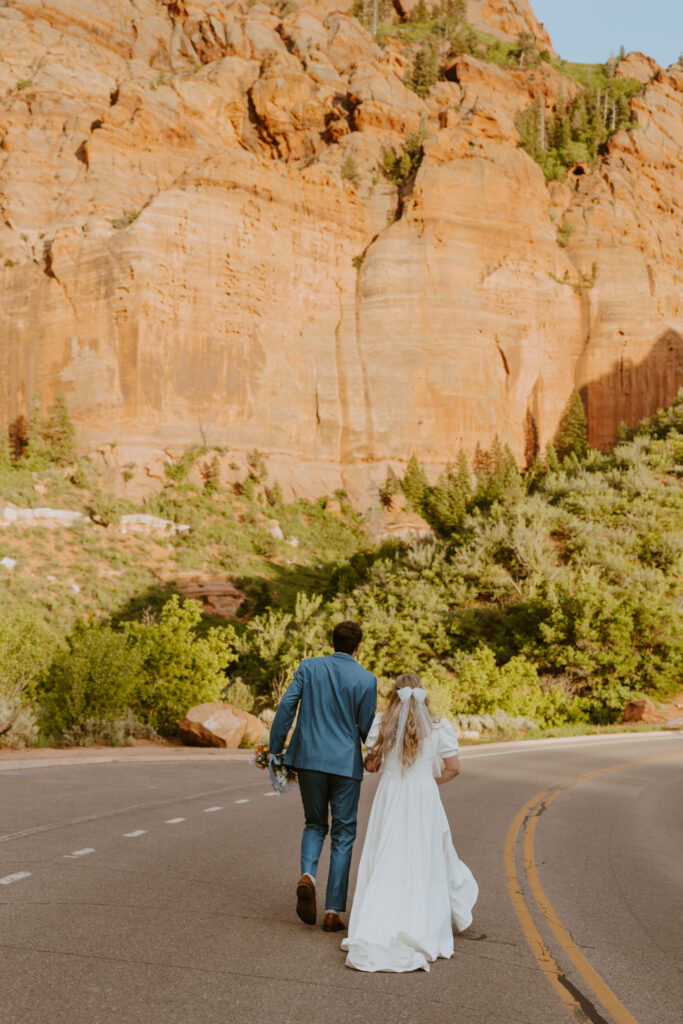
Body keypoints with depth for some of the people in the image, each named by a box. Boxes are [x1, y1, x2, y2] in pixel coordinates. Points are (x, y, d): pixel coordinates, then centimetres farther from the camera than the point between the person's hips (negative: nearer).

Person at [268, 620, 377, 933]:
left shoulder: (309, 667, 0)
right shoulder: (366, 679, -5)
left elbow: (287, 705, -5)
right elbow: (366, 728, -2)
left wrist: (275, 748, 2)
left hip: (309, 758, 2)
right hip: (346, 764, -2)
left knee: (315, 824, 20)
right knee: (342, 836, 8)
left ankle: (307, 874, -9)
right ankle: (333, 910, 6)